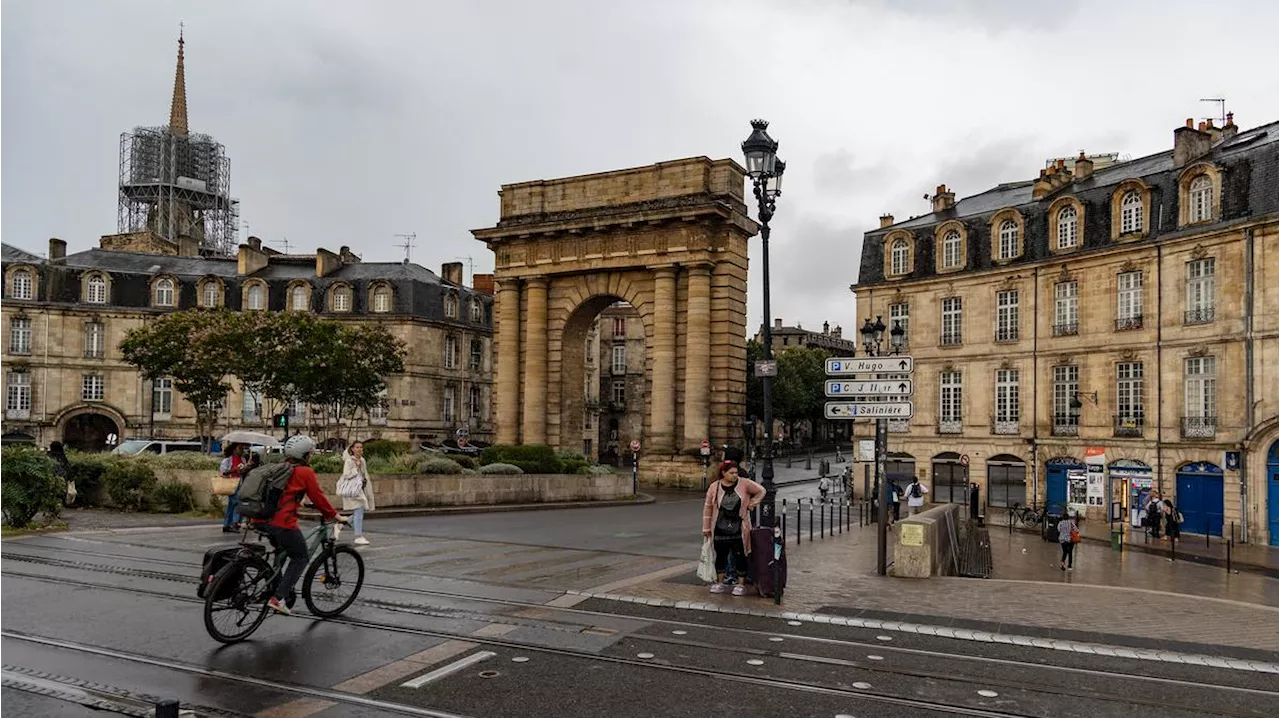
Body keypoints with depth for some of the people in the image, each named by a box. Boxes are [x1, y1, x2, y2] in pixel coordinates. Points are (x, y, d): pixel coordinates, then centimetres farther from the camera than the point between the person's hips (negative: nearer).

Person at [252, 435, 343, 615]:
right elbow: (319, 499, -1)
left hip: (261, 520, 8)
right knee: (300, 558, 9)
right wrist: (337, 517, 10)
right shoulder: (305, 472, -2)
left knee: (282, 550, 31)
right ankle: (278, 598, 0)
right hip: (282, 522, -8)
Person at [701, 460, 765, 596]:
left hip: (739, 529, -1)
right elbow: (708, 507, 6)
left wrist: (751, 504, 1)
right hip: (720, 529, 1)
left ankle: (740, 584, 12)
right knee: (721, 555, 10)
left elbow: (761, 491, 9)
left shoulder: (744, 484, -4)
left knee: (739, 556, 1)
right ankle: (720, 582, 22)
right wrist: (706, 527, 6)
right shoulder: (714, 487, 0)